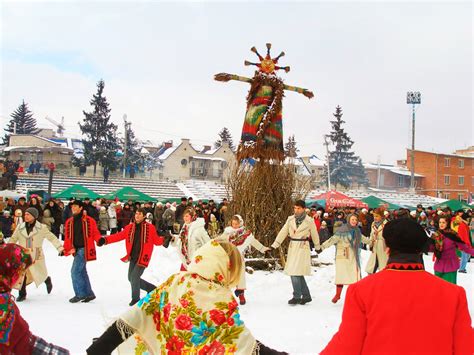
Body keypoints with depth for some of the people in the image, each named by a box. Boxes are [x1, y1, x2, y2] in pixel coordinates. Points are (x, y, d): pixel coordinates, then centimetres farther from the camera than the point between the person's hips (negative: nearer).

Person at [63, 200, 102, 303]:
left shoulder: (89, 220, -5)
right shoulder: (69, 222, 11)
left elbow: (95, 233, -5)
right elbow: (67, 237, 13)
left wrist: (99, 240, -24)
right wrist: (65, 249, 4)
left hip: (84, 249, -7)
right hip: (76, 250, 7)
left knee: (75, 271, -10)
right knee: (82, 272, 13)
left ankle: (80, 294, 2)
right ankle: (89, 294, 23)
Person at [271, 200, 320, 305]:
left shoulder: (309, 221, -4)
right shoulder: (290, 219, 6)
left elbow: (314, 234, 8)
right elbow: (283, 232, 4)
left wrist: (318, 247, 20)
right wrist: (274, 245, -3)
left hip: (303, 248, -5)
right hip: (292, 247, 5)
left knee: (296, 272, -12)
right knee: (295, 273, 7)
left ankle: (297, 297, -1)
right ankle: (306, 296, 20)